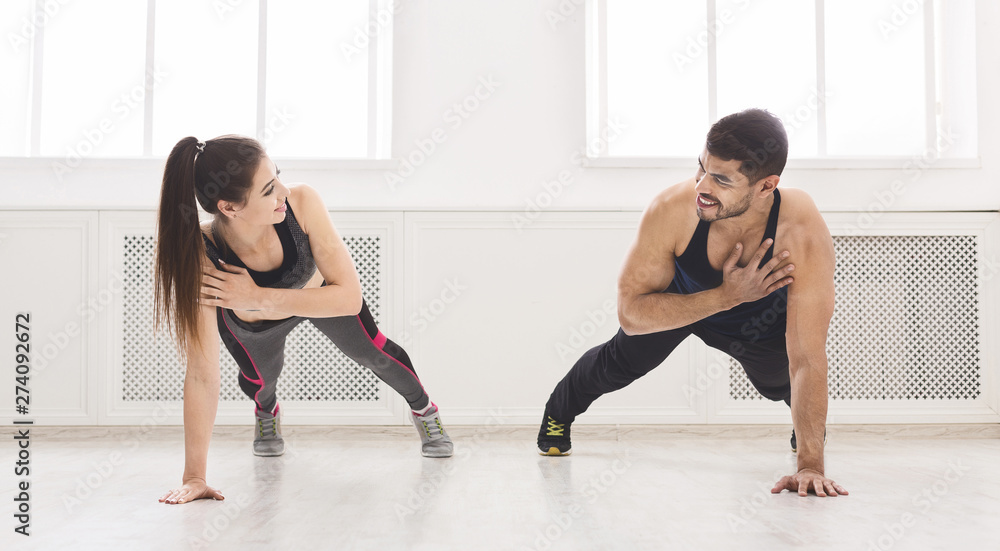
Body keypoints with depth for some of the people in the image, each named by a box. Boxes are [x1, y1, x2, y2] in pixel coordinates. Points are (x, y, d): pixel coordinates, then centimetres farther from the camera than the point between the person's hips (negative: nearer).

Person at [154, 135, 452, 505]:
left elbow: (350, 296, -39)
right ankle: (266, 411, 48)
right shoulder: (201, 259, -44)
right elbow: (202, 372, -40)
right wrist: (194, 477, -38)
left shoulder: (302, 204, -43)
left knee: (371, 351, 14)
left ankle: (423, 408, 46)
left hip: (318, 292, 1)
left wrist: (259, 297, -48)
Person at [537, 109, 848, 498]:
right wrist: (727, 295, -47)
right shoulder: (672, 210, -43)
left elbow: (807, 358, -41)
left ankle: (808, 424, 57)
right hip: (681, 299, 1)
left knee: (781, 385, 16)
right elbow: (630, 313, -36)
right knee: (620, 363, 12)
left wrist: (810, 465, -45)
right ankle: (559, 411, 46)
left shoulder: (803, 236, -45)